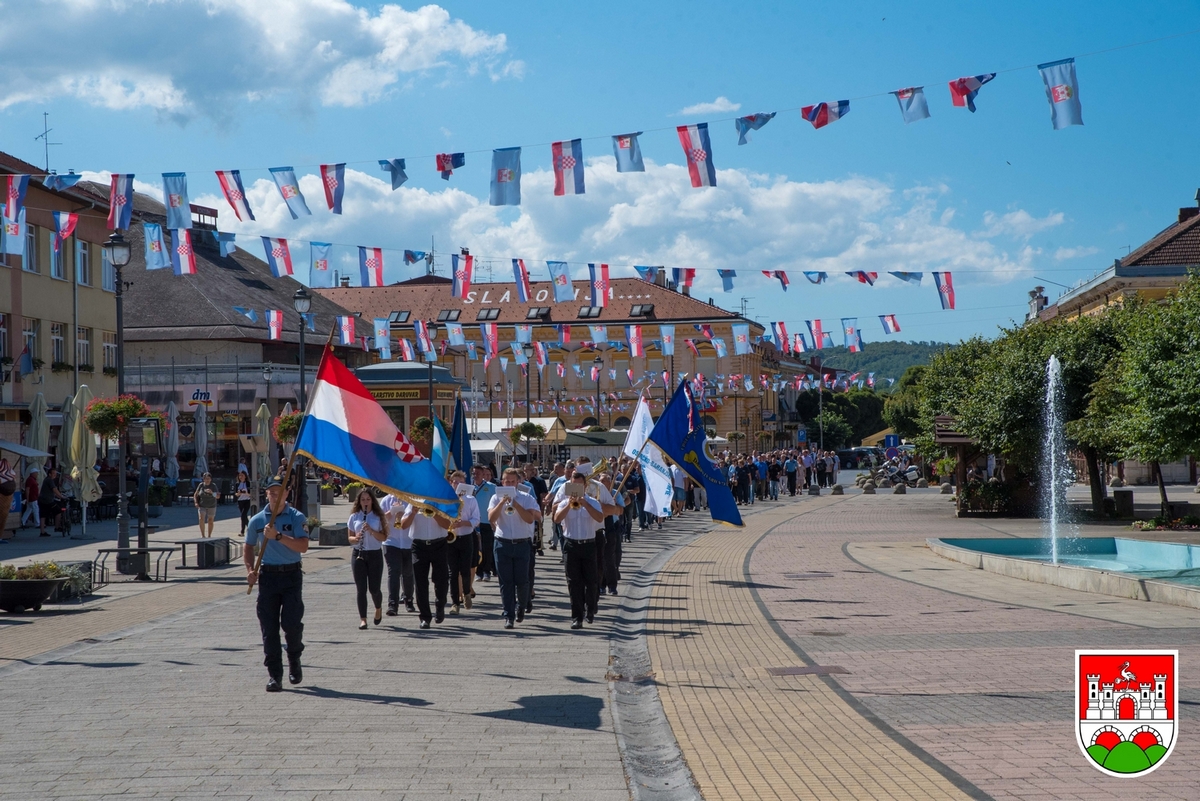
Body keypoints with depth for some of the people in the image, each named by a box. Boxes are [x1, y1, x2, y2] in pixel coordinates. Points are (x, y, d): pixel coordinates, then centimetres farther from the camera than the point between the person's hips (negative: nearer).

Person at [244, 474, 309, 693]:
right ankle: (274, 675, 7)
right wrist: (250, 569, 6)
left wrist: (278, 536, -22)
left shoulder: (296, 518, -2)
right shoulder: (257, 520, 7)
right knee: (269, 627, 0)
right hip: (268, 575, 3)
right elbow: (248, 546, 21)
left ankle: (294, 660, 21)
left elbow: (303, 546, -14)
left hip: (292, 575, -2)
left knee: (292, 623, -9)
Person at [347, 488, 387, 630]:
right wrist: (355, 538, -16)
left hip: (375, 554, -1)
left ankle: (378, 609, 32)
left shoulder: (379, 517, 1)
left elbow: (383, 537, -3)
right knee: (361, 588, -4)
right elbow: (350, 538, 7)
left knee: (374, 588, 1)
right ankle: (362, 619, -3)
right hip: (358, 554, 1)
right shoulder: (354, 517, 5)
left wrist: (371, 530, -19)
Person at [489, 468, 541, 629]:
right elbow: (491, 518, -8)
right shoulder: (496, 498, 5)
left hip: (522, 544, -1)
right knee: (506, 582, 0)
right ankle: (508, 616, 4)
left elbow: (530, 519, -13)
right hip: (502, 544, 1)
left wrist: (514, 502, -16)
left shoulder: (527, 498, 1)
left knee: (522, 580, 2)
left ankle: (521, 606, 29)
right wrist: (503, 501, -15)